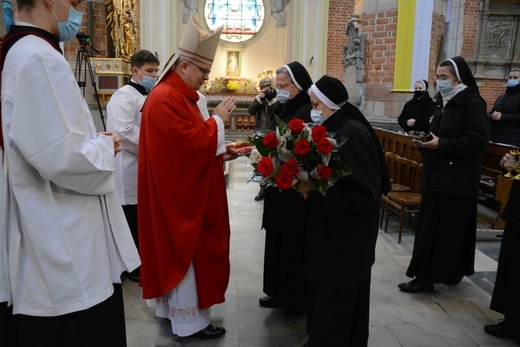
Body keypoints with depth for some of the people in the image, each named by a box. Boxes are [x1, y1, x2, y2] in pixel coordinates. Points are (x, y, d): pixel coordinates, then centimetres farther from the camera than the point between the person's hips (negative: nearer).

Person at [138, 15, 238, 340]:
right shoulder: (166, 98, -20)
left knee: (182, 251, 18)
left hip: (186, 191, 10)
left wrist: (222, 153, 5)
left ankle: (175, 308, 32)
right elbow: (190, 143, -26)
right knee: (186, 252, 1)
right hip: (177, 193, -10)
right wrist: (217, 120, -14)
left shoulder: (180, 95, 13)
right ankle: (189, 319, 15)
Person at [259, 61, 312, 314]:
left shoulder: (308, 112, -17)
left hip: (297, 192, -9)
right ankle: (279, 292, 32)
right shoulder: (283, 109, 10)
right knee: (277, 240, 16)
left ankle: (297, 300, 22)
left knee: (294, 244, 4)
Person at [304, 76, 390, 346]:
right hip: (330, 229, 9)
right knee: (324, 296, 19)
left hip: (346, 237, -9)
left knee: (338, 302, 7)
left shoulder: (352, 134, -21)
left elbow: (365, 192, -25)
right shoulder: (333, 128, 6)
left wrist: (314, 191, -23)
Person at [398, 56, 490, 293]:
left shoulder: (472, 103, -13)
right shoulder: (444, 101, 14)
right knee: (430, 227, 13)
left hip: (457, 179, -9)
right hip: (438, 175, 9)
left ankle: (425, 278, 5)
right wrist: (426, 140, 2)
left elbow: (477, 140, -20)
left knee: (439, 230, -4)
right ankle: (451, 272, 28)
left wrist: (441, 144, -21)